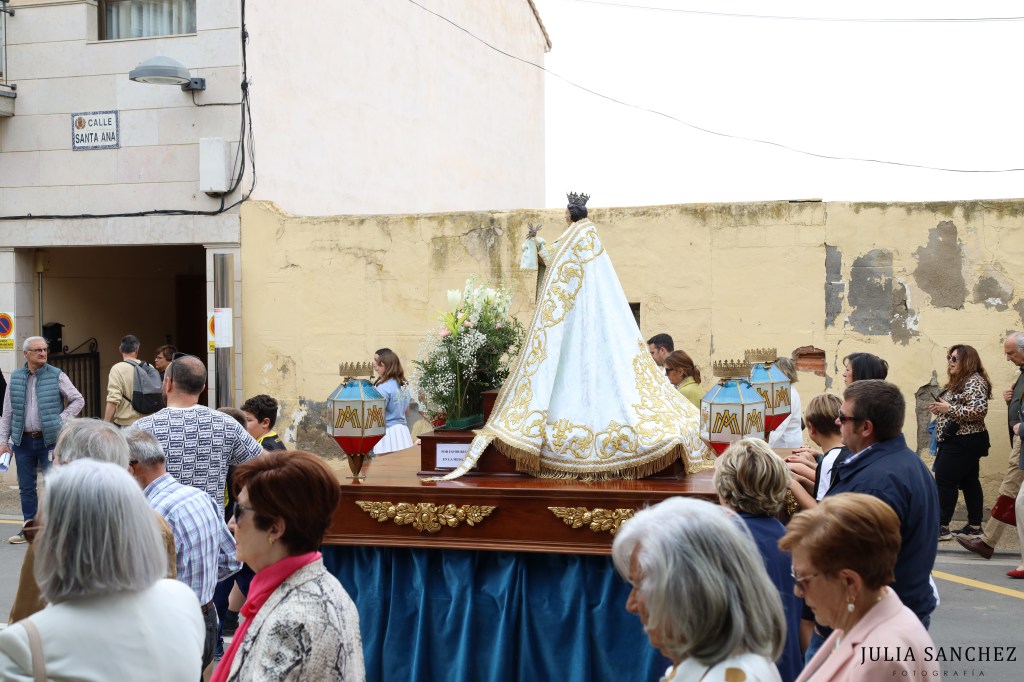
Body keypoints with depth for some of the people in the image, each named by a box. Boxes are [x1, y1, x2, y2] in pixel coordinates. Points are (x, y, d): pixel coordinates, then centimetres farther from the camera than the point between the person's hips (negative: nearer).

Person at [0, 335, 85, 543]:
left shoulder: (57, 376, -3)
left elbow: (78, 400, 3)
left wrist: (61, 420, -7)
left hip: (50, 440, -3)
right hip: (23, 441, 3)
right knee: (26, 487, 9)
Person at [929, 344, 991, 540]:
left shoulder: (974, 382, -14)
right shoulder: (959, 382, 17)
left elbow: (979, 410, -25)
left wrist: (949, 408, -21)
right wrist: (940, 409, 6)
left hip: (963, 443, -10)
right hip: (959, 441, 10)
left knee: (944, 480, -9)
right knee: (969, 482, 10)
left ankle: (942, 528, -5)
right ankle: (975, 526, 14)